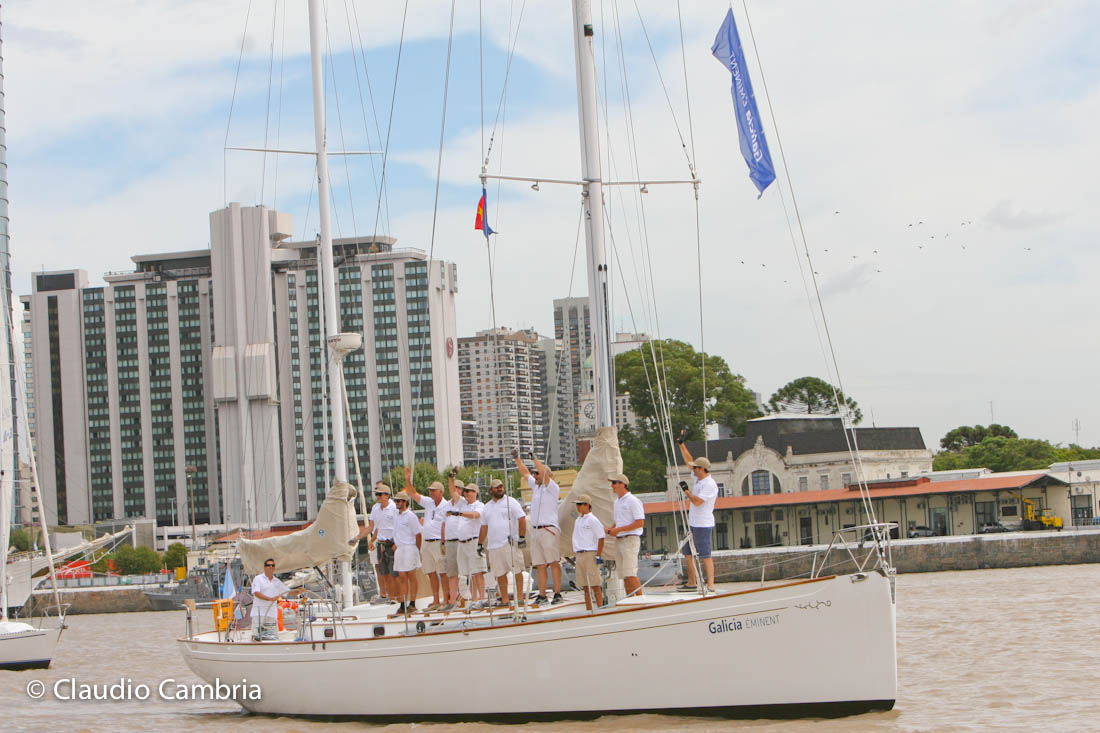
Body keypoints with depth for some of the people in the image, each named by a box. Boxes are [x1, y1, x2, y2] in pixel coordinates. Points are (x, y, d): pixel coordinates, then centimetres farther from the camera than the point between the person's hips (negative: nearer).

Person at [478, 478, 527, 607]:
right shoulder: (487, 507, 18)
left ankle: (520, 596, -3)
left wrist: (522, 537, -13)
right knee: (500, 573, 5)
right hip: (493, 545, 5)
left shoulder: (510, 502, 2)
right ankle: (504, 599, 10)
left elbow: (522, 518, -5)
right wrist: (480, 544, 18)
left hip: (510, 543, -5)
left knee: (517, 570, -6)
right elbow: (484, 527, 23)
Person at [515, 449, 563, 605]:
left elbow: (544, 473, -19)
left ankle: (557, 594, -9)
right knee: (540, 565, 5)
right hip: (535, 531, 8)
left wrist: (534, 458, -16)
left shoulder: (553, 488, -4)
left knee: (554, 563, -8)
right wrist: (517, 458, 23)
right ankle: (542, 595, 5)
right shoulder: (536, 487, 18)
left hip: (549, 530, -8)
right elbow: (525, 472, 27)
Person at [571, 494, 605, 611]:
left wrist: (598, 556, -14)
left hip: (590, 554, -8)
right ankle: (588, 610, 11)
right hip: (579, 555, 8)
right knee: (585, 586, 8)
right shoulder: (578, 521, 17)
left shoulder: (592, 520, -7)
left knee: (595, 585, -8)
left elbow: (601, 537, -10)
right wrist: (575, 552, 16)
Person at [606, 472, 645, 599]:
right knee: (624, 575, 6)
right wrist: (611, 529, 6)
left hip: (630, 539, -9)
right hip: (619, 540, 9)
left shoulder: (633, 501, -9)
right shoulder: (617, 502, 19)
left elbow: (640, 523, -15)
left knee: (630, 574, -16)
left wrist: (619, 529, -17)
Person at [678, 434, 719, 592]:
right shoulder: (698, 477, 10)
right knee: (688, 553, 14)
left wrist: (686, 490, -11)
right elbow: (688, 460, 20)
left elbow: (697, 501, -24)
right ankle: (691, 582, 20)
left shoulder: (709, 484, -17)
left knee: (705, 555, -12)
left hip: (703, 525, -10)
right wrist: (681, 444, 18)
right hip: (693, 524, 10)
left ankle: (710, 584, -15)